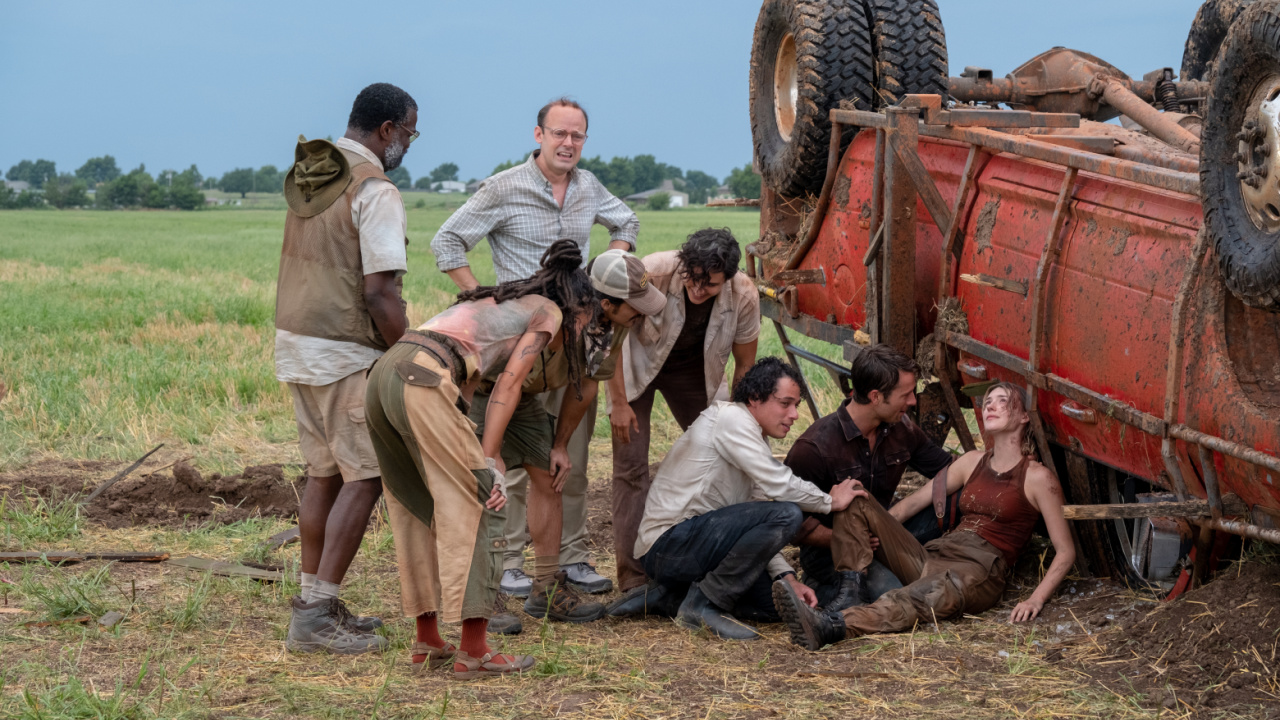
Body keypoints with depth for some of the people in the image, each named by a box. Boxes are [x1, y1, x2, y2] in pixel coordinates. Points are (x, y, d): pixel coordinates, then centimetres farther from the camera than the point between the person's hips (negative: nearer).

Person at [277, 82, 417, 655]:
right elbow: (380, 292, -21)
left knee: (324, 472, 15)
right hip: (345, 353, -9)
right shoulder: (375, 190, -16)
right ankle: (316, 614, -6)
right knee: (364, 478, -3)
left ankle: (315, 603, 19)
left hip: (296, 342, 9)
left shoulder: (307, 175, 11)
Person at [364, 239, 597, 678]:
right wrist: (487, 462, 2)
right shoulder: (549, 311, 14)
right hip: (423, 380, -9)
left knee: (418, 510, 17)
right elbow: (508, 385, 3)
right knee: (477, 506, -2)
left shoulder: (499, 302, 35)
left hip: (383, 375, 9)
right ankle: (473, 653, -2)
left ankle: (427, 642, 24)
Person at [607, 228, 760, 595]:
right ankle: (633, 577, -6)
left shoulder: (743, 295, -25)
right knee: (631, 465, -10)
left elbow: (745, 365, -8)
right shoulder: (652, 273, -35)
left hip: (693, 369, 3)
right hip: (637, 362, -3)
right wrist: (619, 403, -21)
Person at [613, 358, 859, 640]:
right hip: (669, 541, -10)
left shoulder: (757, 441, 19)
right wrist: (831, 502, -3)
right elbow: (778, 485, -19)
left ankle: (665, 599, 10)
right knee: (786, 514, -23)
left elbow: (756, 531, 17)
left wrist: (787, 578, 4)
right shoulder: (730, 418, -11)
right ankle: (703, 603, -14)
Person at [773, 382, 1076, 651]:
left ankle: (832, 627, -68)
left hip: (980, 572, -7)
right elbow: (915, 502, 19)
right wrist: (876, 525, 1)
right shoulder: (973, 462, 22)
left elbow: (1065, 552, 1)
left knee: (936, 594, -43)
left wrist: (1036, 600, -15)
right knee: (855, 499, -8)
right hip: (931, 556, 7)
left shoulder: (1037, 477, 5)